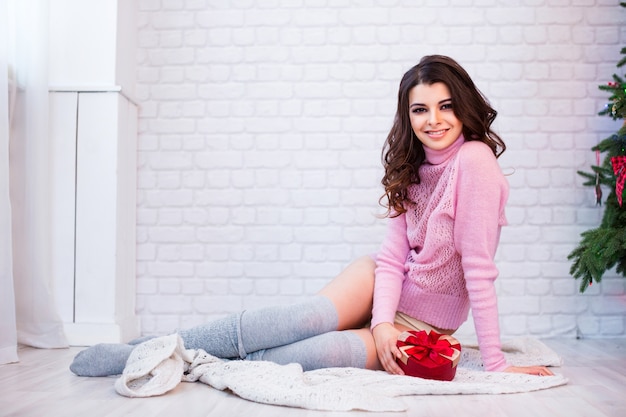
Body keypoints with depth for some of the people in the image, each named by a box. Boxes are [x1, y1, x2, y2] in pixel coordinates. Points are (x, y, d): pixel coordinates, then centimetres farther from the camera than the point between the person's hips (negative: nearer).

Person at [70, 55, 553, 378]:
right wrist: (382, 321, -23)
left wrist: (495, 362, -21)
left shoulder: (473, 160, -18)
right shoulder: (413, 165, 2)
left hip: (424, 322, -3)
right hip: (385, 286, 4)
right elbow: (393, 255, -6)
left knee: (324, 352, -31)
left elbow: (478, 266, -21)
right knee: (312, 317, -28)